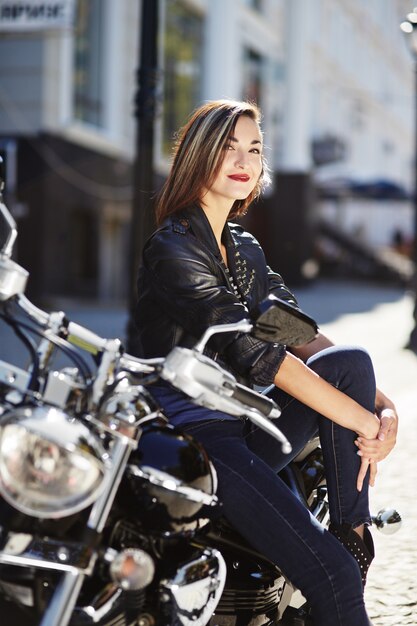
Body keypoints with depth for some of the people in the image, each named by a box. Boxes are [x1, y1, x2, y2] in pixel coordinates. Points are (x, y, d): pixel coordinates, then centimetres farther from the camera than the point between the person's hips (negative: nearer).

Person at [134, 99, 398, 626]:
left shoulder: (245, 248, 17)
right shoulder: (172, 247, -10)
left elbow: (299, 335, 7)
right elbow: (253, 351, -20)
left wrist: (382, 405, -10)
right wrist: (363, 423, -22)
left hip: (247, 425, 8)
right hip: (193, 435, -8)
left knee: (351, 362, -16)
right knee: (331, 578, -22)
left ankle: (353, 537, -13)